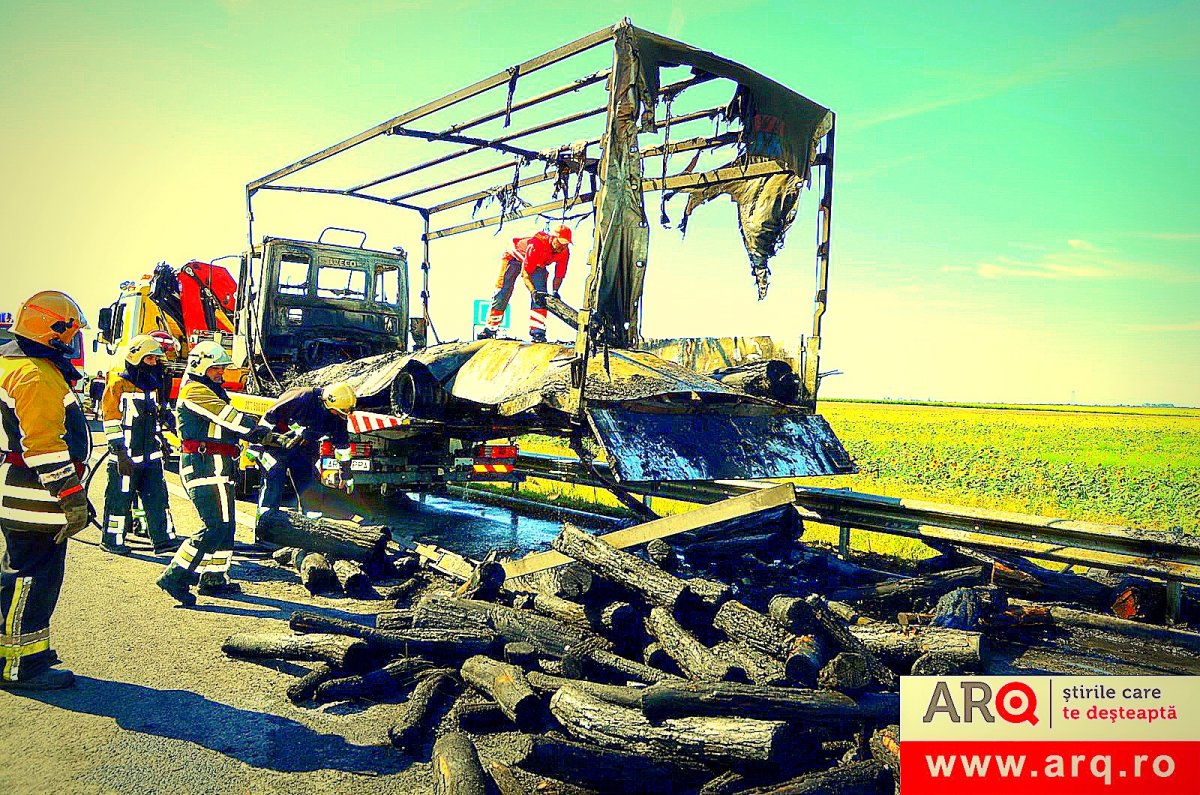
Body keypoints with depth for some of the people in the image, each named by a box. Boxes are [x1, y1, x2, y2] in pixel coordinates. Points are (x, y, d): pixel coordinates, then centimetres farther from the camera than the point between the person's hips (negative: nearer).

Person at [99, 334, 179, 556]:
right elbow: (111, 420, -12)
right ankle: (112, 540, 15)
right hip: (126, 455, -7)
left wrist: (161, 438, 24)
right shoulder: (118, 385, -9)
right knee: (120, 498, 2)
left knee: (157, 496, 7)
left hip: (150, 454, 7)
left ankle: (163, 539, 10)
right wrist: (120, 450, -16)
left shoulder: (151, 385, 15)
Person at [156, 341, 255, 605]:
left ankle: (213, 578, 24)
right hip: (206, 466, -11)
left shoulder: (211, 391, 24)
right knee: (215, 525, -14)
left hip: (217, 467, 11)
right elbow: (231, 419, -16)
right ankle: (175, 577, -12)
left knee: (225, 524, 15)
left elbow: (231, 423, 21)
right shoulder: (196, 391, -9)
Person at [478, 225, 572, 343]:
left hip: (538, 265, 4)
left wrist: (555, 292, -22)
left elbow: (559, 274, -10)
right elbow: (525, 272, -38)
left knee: (541, 296, -16)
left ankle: (537, 331, -18)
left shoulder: (564, 252, -25)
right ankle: (490, 329, 2)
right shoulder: (536, 244, -42)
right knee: (502, 293, -6)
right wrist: (533, 292, -47)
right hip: (516, 257, -4)